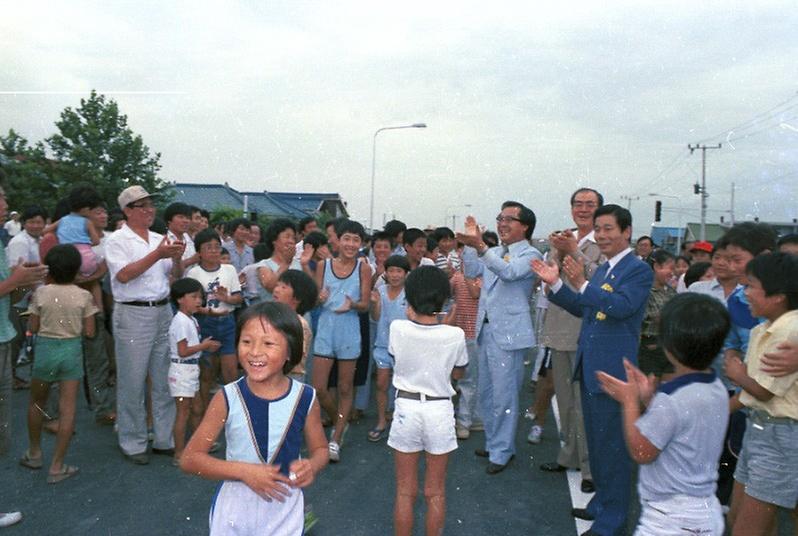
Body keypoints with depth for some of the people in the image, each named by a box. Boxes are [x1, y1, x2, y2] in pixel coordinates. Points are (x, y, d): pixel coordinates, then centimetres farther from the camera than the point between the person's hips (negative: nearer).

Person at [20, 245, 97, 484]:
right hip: (72, 350, -1)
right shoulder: (83, 296, -7)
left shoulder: (41, 292, -7)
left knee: (37, 403, 23)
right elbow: (89, 332, -5)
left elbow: (33, 328, -3)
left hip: (45, 348, 1)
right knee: (67, 409, 3)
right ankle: (57, 466, 7)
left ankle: (34, 453, 38)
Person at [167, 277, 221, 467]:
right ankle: (179, 454, 7)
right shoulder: (181, 321, -19)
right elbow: (183, 351, -23)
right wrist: (204, 346, -14)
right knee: (183, 412, -2)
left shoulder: (192, 320, 11)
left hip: (191, 369, 10)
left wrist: (205, 345, 3)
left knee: (197, 409, 21)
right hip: (182, 370, -10)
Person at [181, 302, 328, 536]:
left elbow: (320, 449, 4)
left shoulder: (305, 399, -12)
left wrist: (311, 466, -18)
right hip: (236, 510, 0)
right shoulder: (227, 399, -14)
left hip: (285, 510, 1)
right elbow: (189, 458, -9)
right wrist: (243, 471, -21)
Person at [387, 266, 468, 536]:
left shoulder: (397, 328, -13)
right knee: (435, 492, 15)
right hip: (439, 411, 0)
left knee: (405, 491, 14)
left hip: (407, 408, 0)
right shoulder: (455, 335, -13)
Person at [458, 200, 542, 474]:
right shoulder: (494, 252, 13)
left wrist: (480, 247, -40)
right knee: (486, 393, 17)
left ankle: (501, 452, 14)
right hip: (486, 329, 8)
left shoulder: (530, 254, -10)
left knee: (503, 396, -1)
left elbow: (509, 272, -28)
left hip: (509, 332, -8)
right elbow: (471, 271, 4)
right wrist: (471, 243, -7)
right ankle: (494, 442, 33)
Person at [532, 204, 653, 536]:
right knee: (596, 441, 20)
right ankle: (602, 502, 37)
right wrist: (555, 284, 4)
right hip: (589, 367, 9)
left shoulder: (639, 270, -12)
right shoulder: (601, 271, 14)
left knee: (611, 445, 1)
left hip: (613, 370, -9)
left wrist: (582, 284, -33)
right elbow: (584, 309, 16)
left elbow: (621, 306, -26)